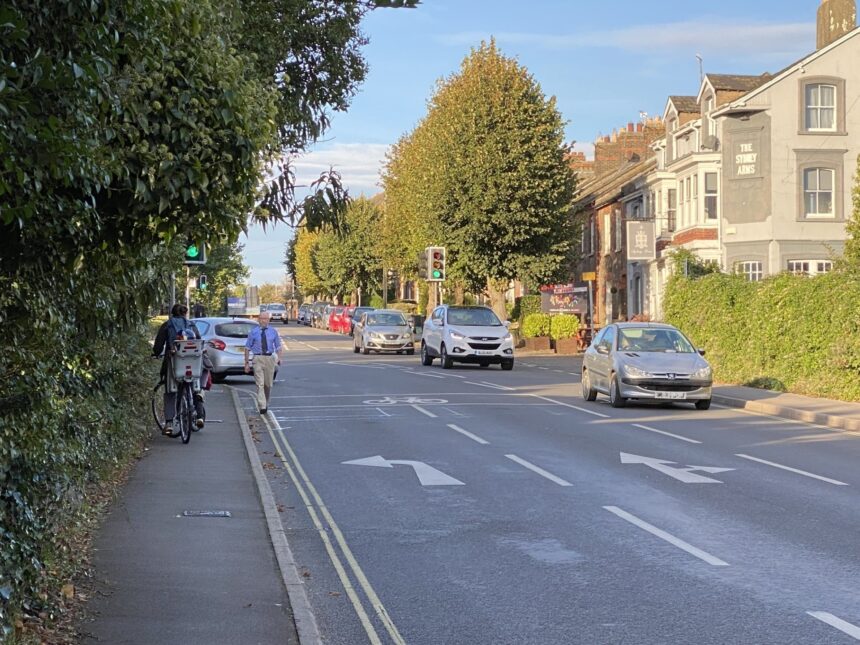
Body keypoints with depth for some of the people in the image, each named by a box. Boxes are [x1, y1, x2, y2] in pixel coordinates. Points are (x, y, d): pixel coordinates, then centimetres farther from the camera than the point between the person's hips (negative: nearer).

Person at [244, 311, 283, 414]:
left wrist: (279, 358, -7)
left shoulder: (273, 332, 8)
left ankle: (266, 403, 30)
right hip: (258, 358, -2)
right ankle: (262, 406, -15)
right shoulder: (253, 332, 3)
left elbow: (278, 347, 10)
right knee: (260, 383, -11)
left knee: (268, 383, 12)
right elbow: (247, 348, 5)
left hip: (270, 358, 2)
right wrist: (247, 362, -1)